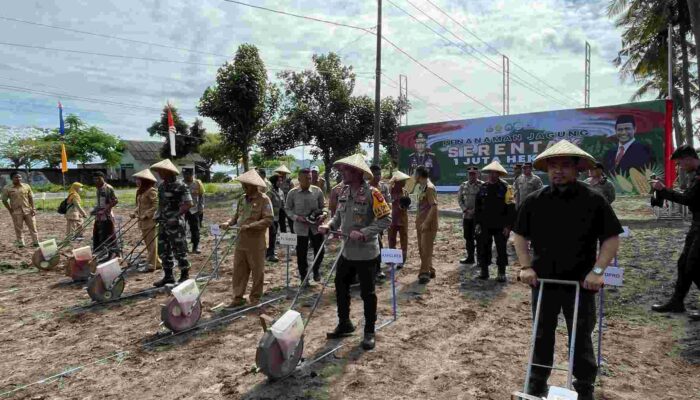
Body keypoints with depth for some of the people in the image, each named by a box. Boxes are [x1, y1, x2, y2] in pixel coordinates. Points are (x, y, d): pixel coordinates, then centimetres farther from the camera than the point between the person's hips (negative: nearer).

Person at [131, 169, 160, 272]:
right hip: (143, 221, 9)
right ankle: (156, 262, 23)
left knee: (151, 242, -3)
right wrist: (135, 213, 6)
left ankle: (151, 265, 3)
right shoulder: (140, 191, 14)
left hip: (150, 220, -9)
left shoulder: (151, 191, -13)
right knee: (147, 242, 14)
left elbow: (156, 206, -19)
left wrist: (146, 215, -21)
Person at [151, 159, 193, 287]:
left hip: (176, 225, -8)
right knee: (163, 251, 13)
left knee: (179, 251, 0)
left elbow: (188, 204, -18)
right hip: (163, 224, 8)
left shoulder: (180, 186, -14)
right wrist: (157, 214, 10)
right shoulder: (161, 186, 11)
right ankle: (168, 276, 25)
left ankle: (184, 276, 12)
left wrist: (176, 216, -23)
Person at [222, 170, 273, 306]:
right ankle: (238, 297, 20)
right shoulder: (242, 199, 10)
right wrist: (229, 223, -1)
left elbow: (268, 220, -18)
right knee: (238, 270, 8)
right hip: (241, 240, 6)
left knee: (257, 271, 7)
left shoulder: (264, 199, -11)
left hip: (256, 242, -6)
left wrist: (249, 226, -24)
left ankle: (255, 298, 21)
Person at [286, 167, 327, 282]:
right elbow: (287, 209, 3)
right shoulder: (292, 193, -5)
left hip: (316, 226, 1)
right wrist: (296, 217, -13)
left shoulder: (317, 191, -3)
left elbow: (323, 206, 6)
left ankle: (316, 270, 35)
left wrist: (323, 215, -15)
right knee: (301, 253, 7)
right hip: (301, 227, -1)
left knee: (319, 250, 6)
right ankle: (303, 276, 25)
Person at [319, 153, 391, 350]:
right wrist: (329, 226, -4)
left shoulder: (371, 193, -18)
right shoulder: (344, 191, 5)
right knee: (340, 287, 16)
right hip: (347, 251, 7)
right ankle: (344, 324, 36)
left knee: (367, 293, 5)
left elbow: (386, 219, -19)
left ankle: (369, 332, 22)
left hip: (365, 253, -7)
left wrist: (363, 233, -25)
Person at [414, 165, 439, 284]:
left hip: (429, 224, -10)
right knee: (422, 249, 14)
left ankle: (425, 273, 3)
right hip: (421, 223, 10)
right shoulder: (421, 187, 12)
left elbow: (434, 207, -22)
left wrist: (426, 223, -24)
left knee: (426, 249, -4)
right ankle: (429, 270, 24)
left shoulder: (429, 188, -17)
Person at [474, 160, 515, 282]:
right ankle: (483, 271, 18)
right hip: (485, 225, 4)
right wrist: (477, 223, 5)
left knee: (501, 249, 3)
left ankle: (501, 273, 13)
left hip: (500, 226, -4)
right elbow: (477, 207, 11)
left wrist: (508, 225, -12)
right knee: (483, 248, 7)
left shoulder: (505, 188, -5)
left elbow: (511, 208, -8)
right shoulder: (483, 187, 7)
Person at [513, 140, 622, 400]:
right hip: (543, 280, 2)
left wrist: (598, 270, -15)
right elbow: (520, 235, 7)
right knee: (542, 334, 15)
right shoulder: (534, 201, -1)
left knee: (581, 337, 10)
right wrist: (526, 267, -4)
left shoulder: (593, 200, -7)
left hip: (580, 283, -2)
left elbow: (611, 238, -3)